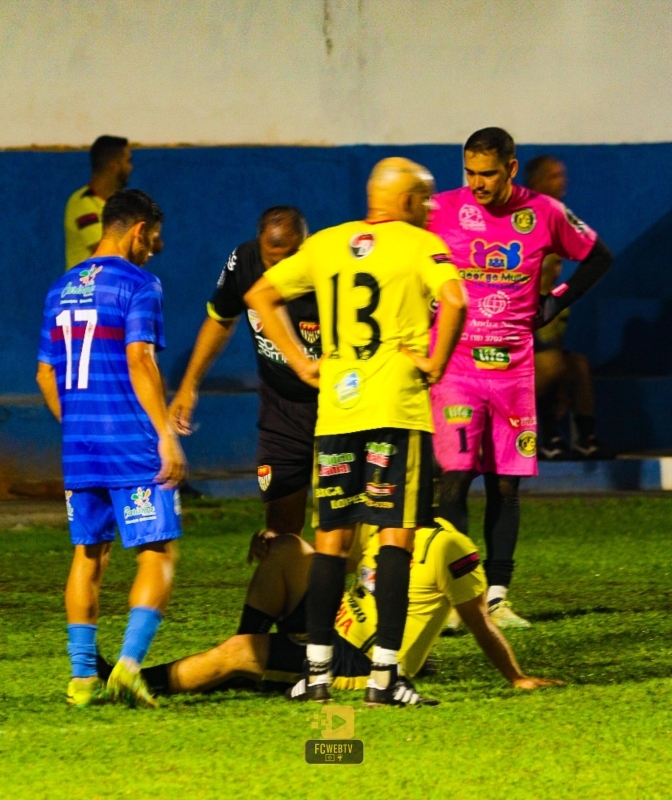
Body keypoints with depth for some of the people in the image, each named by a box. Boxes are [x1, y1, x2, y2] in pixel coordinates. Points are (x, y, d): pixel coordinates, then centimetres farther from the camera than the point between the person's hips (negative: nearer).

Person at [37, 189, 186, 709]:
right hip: (134, 447, -7)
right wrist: (166, 434, -18)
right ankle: (129, 663, -16)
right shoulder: (137, 284, -7)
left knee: (88, 554, 12)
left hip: (80, 448, 7)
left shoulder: (62, 290, 14)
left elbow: (46, 376, 17)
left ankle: (83, 675, 9)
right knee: (158, 554, -2)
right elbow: (139, 360, -17)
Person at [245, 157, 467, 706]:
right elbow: (453, 300, -20)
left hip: (336, 410, 5)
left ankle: (316, 671, 8)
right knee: (397, 536, -2)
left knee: (332, 538, 10)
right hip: (396, 409, -5)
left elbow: (260, 295, 16)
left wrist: (301, 362, 14)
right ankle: (384, 675, -6)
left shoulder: (327, 244, 14)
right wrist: (435, 364, -9)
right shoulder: (420, 245, -2)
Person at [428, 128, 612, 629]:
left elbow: (597, 257, 16)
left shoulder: (545, 213, 1)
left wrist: (555, 304, 8)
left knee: (506, 485, 4)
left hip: (514, 366, 2)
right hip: (455, 362, -2)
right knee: (456, 477, -12)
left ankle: (496, 597, 10)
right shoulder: (443, 211, -4)